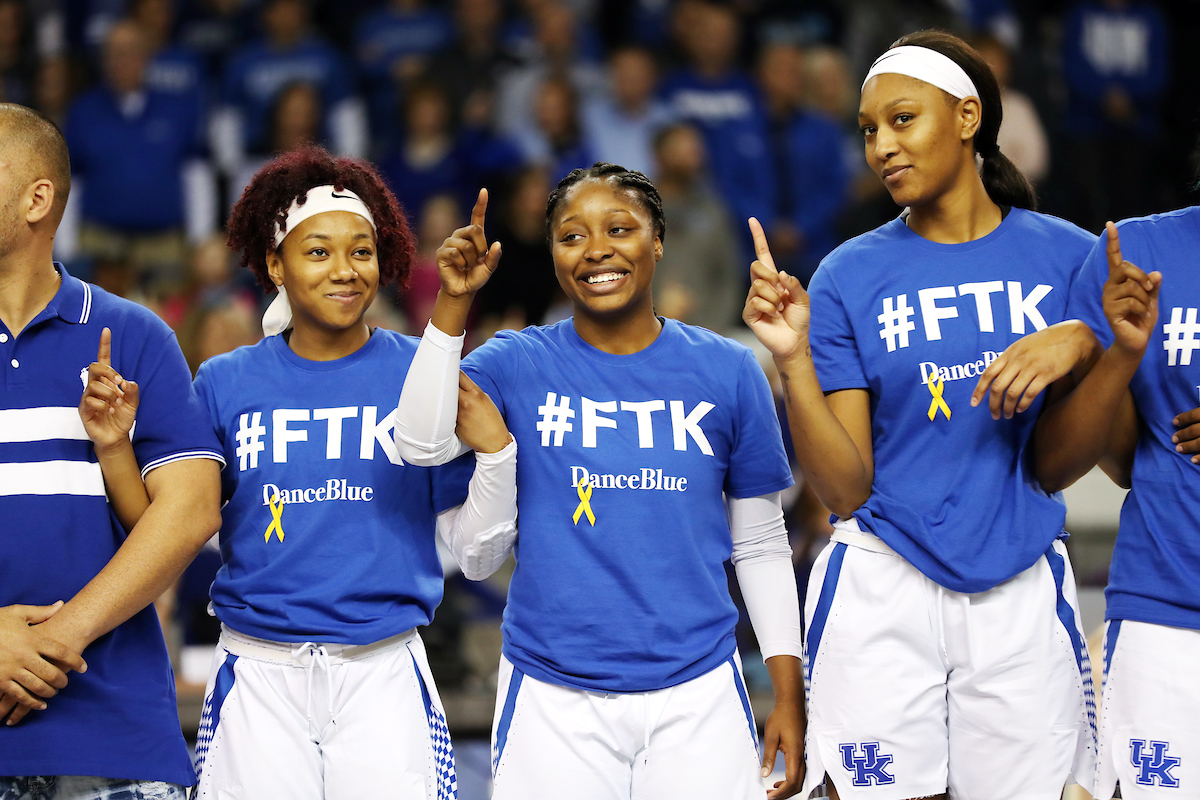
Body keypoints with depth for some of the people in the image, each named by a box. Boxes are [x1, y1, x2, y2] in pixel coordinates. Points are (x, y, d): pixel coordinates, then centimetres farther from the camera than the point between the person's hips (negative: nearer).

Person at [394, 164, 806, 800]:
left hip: (695, 693, 1)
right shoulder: (520, 365, 3)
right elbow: (422, 443, -15)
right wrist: (453, 303, -21)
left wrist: (789, 695, 4)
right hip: (553, 696, -1)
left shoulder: (726, 371, 5)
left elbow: (760, 547, 9)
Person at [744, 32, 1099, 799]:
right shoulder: (851, 277, 0)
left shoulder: (1067, 255, 3)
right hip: (884, 587, -1)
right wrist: (795, 360, -16)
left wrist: (1082, 346, -12)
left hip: (1024, 592, 1)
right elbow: (847, 491, -5)